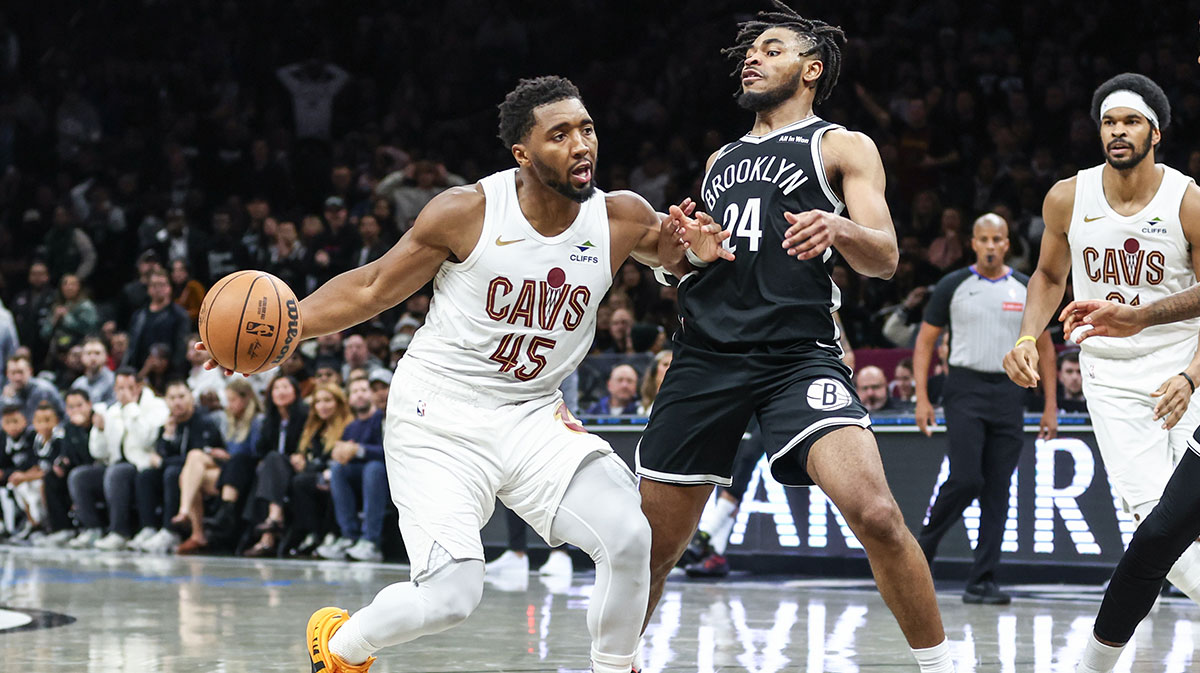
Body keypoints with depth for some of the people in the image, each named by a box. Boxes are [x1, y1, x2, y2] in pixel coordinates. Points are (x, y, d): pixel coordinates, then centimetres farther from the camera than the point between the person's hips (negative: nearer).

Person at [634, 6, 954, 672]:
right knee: (654, 545, 7)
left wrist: (839, 228, -26)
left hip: (797, 357, -5)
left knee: (877, 514, -24)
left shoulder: (842, 147, 9)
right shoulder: (721, 160, 25)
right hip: (706, 356, 5)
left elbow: (884, 257, -3)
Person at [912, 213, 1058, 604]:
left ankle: (981, 582, 4)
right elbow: (925, 341, 5)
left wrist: (1050, 406, 7)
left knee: (998, 491, 1)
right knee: (965, 480, -16)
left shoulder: (1027, 289, 8)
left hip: (1008, 394, 3)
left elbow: (1044, 348, 13)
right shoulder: (953, 286, 2)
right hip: (965, 390, -3)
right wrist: (922, 398, -5)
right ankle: (923, 547, 7)